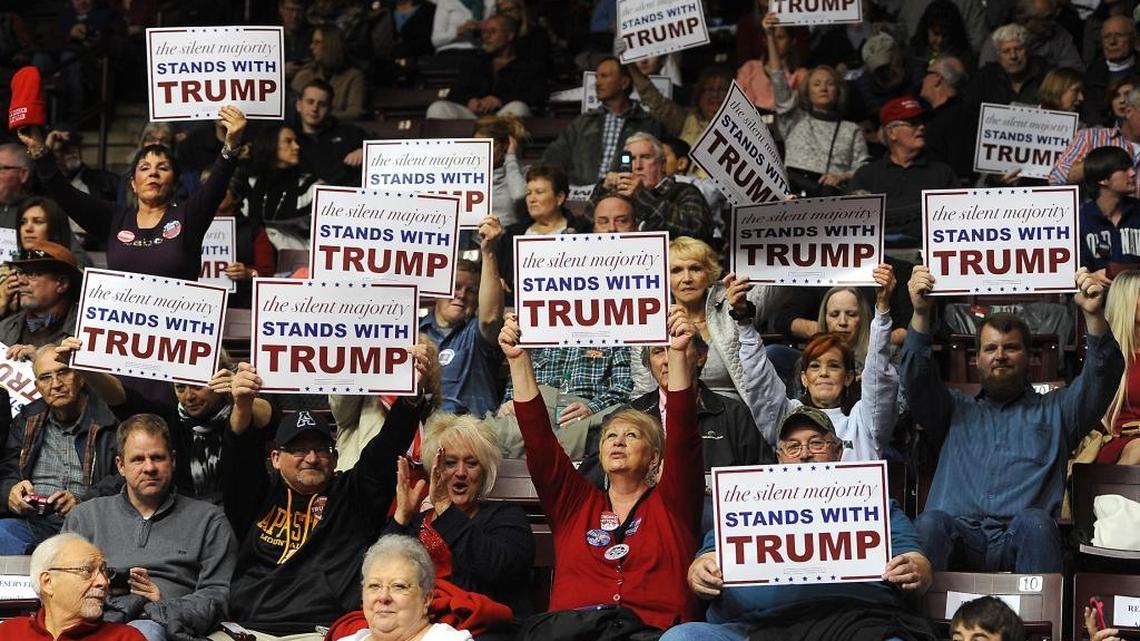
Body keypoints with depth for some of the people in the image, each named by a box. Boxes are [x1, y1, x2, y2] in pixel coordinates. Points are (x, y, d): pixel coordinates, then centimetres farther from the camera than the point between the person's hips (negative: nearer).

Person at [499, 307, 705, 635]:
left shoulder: (670, 504, 18)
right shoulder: (576, 504, 24)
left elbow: (682, 433, 4)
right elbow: (538, 438, 15)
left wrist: (677, 353, -5)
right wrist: (518, 359, 7)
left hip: (651, 630, -2)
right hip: (569, 629, 3)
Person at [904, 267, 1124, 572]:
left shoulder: (1055, 410, 29)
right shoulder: (957, 410, 32)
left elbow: (1102, 376, 13)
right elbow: (916, 380, 16)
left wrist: (1094, 315, -4)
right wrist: (921, 314, 0)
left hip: (1021, 537, -1)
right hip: (959, 533, 1)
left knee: (1035, 523, -37)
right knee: (930, 523, -34)